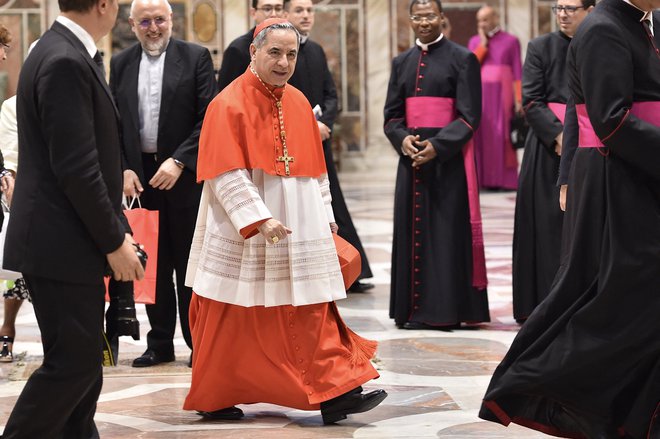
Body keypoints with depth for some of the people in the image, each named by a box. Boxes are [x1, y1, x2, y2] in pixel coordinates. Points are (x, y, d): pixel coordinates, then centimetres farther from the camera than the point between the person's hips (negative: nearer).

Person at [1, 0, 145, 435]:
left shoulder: (69, 55, 13)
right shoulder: (66, 63, -19)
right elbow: (76, 168, -22)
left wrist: (118, 228, 15)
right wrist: (114, 241, -16)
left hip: (75, 243, 10)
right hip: (62, 247, -10)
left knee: (83, 364, 14)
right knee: (71, 363, -5)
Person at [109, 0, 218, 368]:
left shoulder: (196, 57, -1)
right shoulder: (121, 64, 10)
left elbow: (208, 118, -7)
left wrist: (179, 161, -15)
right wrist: (123, 169, -4)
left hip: (185, 175, -3)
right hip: (141, 177, 3)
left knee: (190, 265, 3)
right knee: (154, 264, 7)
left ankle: (198, 342, 12)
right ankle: (160, 343, 15)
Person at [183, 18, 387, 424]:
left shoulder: (299, 103, 9)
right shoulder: (229, 105, -11)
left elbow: (314, 167, 17)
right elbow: (226, 174, -17)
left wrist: (326, 215, 11)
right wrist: (258, 219, -24)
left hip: (301, 234, 6)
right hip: (243, 236, -6)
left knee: (312, 313, -1)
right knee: (233, 320, 4)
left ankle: (333, 393, 1)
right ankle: (213, 400, 17)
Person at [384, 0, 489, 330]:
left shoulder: (462, 59, -2)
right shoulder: (401, 63, 13)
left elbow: (469, 116, -8)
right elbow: (391, 115, 13)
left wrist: (437, 145, -18)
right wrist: (402, 139, -9)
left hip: (448, 158, -5)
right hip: (411, 157, 5)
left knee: (447, 230, -4)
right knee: (412, 231, 4)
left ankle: (445, 310, 0)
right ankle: (414, 309, 9)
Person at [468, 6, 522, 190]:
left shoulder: (511, 41, 1)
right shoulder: (474, 41, 10)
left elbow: (517, 72, -1)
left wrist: (518, 99, -8)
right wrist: (483, 43, -7)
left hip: (503, 94, -3)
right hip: (480, 95, 3)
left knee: (504, 137, -6)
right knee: (484, 136, -2)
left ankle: (507, 179, -3)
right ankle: (486, 179, -1)